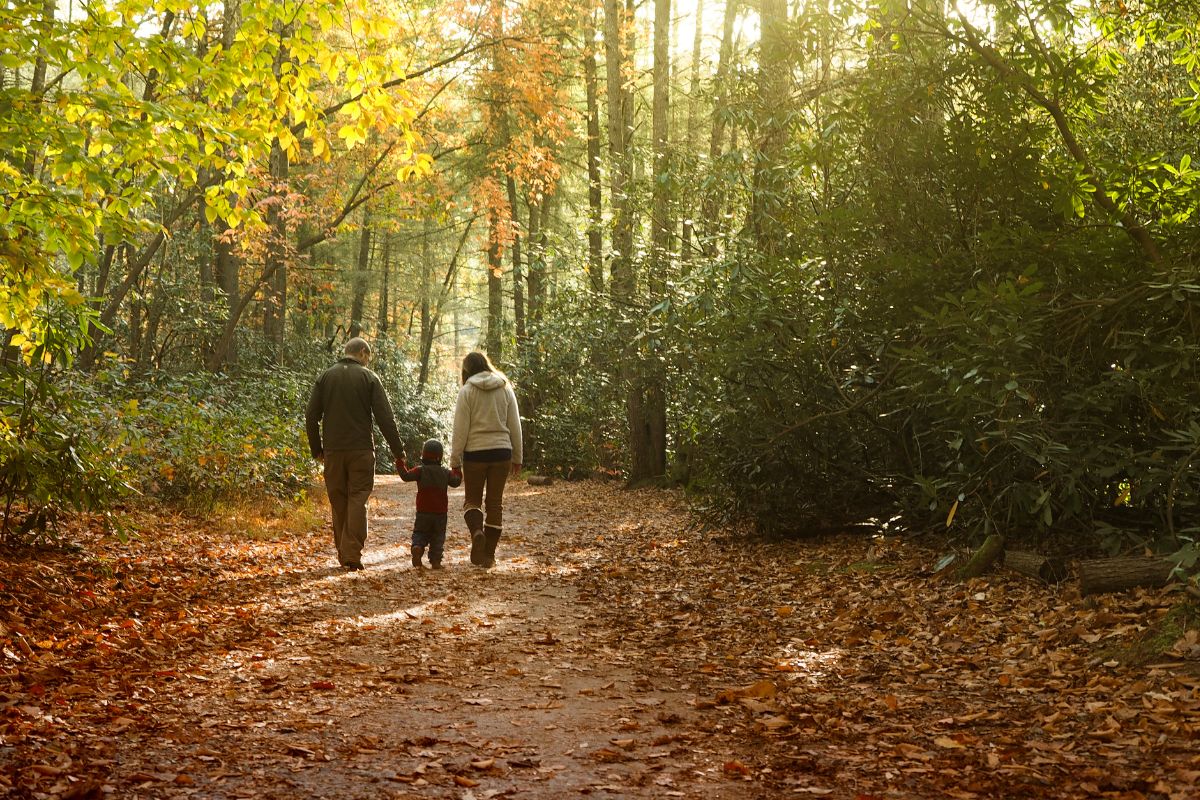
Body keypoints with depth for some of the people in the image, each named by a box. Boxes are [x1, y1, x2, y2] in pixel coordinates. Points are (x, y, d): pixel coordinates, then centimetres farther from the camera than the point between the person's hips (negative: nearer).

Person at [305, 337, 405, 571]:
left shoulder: (325, 377, 8)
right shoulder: (369, 378, -1)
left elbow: (311, 416, 5)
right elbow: (385, 418, -6)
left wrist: (316, 449, 14)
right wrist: (398, 450, -1)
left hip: (333, 451, 3)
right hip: (361, 449, -3)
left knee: (338, 502, 12)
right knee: (357, 501, -1)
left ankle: (343, 554, 17)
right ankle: (352, 555, -10)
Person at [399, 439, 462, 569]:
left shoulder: (420, 470, -5)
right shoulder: (445, 472, 2)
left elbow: (406, 476, -15)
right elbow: (455, 481, 8)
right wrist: (457, 472, 25)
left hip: (423, 512, -1)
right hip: (440, 513, 1)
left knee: (419, 533, 10)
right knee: (438, 536, 9)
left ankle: (417, 547, -21)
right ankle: (435, 560, -1)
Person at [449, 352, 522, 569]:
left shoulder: (467, 391, -4)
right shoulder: (506, 389, 6)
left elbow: (460, 429, -6)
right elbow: (514, 425, 8)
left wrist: (455, 461, -1)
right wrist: (517, 457, 16)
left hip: (475, 453, -3)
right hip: (501, 452, 3)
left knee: (472, 499, 13)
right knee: (495, 502, 10)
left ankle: (477, 531, -17)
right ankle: (489, 555, 11)